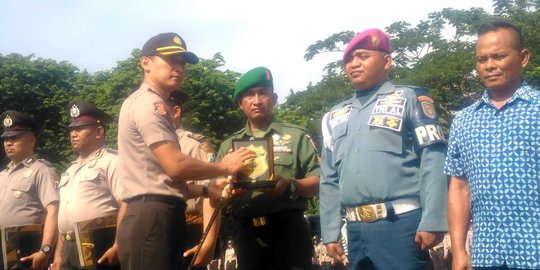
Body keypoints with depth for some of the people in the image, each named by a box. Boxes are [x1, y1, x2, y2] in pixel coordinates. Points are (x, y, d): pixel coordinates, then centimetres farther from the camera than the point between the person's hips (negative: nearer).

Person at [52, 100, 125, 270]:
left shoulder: (111, 162, -4)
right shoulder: (71, 170, 22)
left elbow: (127, 204, -15)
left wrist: (118, 247, -22)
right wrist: (58, 254, 19)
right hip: (68, 254, 8)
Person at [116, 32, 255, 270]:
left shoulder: (145, 104, 25)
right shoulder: (148, 104, -8)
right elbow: (176, 166, -17)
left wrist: (207, 189, 20)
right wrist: (224, 167, -4)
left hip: (155, 217, 11)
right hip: (153, 218, -11)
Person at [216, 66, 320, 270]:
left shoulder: (295, 136, 8)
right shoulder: (228, 145, 17)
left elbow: (317, 181, -1)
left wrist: (290, 186, -20)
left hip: (288, 228, -3)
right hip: (247, 232, 3)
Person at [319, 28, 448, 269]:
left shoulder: (410, 99, 3)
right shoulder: (334, 117, 19)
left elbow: (433, 161, -6)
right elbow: (329, 180, 19)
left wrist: (432, 221, -14)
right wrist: (330, 232, 14)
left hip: (401, 224, -5)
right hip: (356, 230, 5)